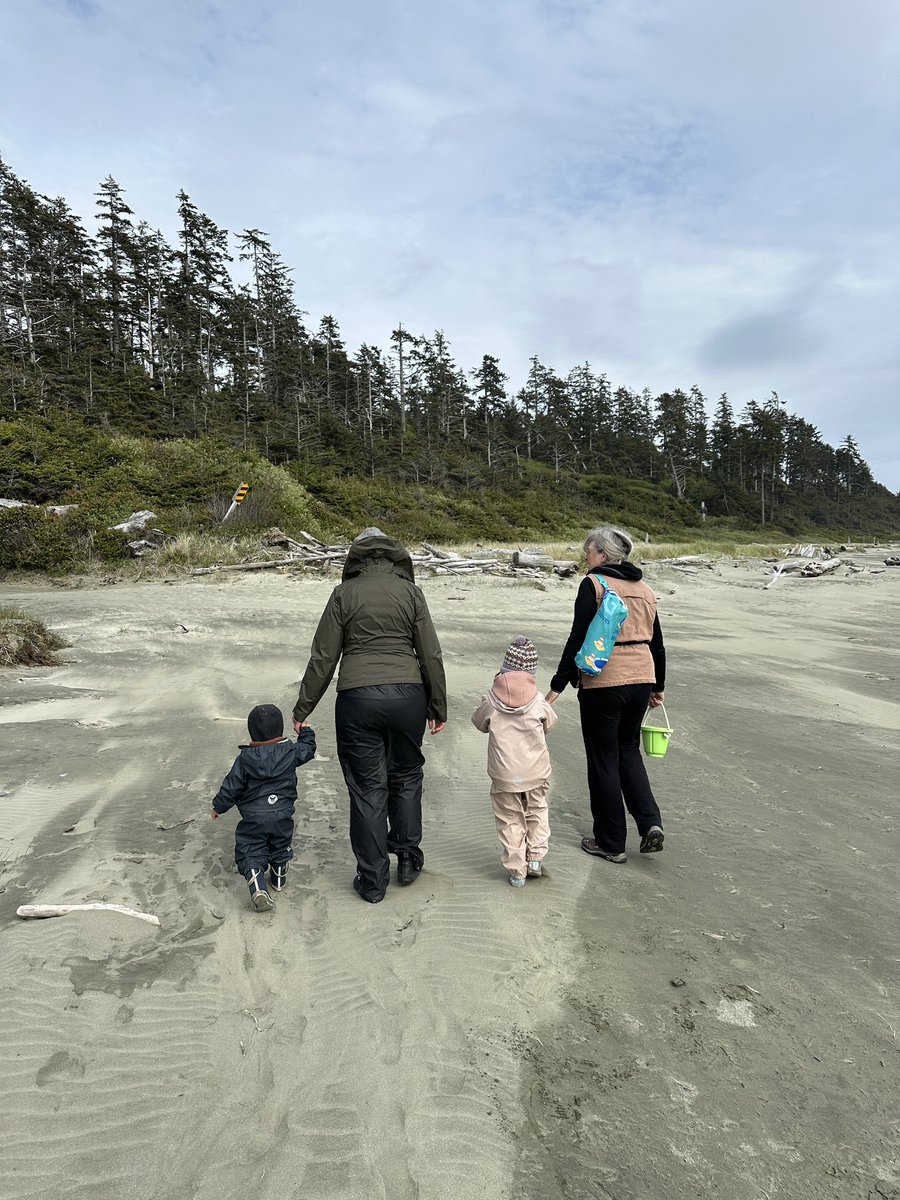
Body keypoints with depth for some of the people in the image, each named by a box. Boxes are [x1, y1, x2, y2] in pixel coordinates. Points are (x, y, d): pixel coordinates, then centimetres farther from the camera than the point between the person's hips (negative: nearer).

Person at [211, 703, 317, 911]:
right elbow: (308, 748, 15)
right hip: (282, 813, 2)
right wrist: (305, 731, 32)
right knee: (280, 845, 25)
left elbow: (232, 786, -1)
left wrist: (218, 806, 14)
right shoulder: (290, 751, -5)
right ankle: (279, 878, 42)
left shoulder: (245, 758, -7)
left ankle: (258, 887, -14)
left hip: (253, 817, -2)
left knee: (249, 851, 5)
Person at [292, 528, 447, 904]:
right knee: (406, 777, 22)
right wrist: (438, 707, 12)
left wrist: (302, 709, 9)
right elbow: (431, 655, 3)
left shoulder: (344, 594, 0)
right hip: (408, 695, 2)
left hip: (358, 699, -1)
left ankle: (372, 880, 19)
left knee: (367, 788, 9)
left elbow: (323, 658, 0)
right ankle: (408, 858, 30)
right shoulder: (410, 591, 3)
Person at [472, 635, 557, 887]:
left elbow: (479, 722, 9)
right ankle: (535, 858, 20)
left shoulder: (491, 702, -9)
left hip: (504, 775, 0)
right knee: (537, 812, 23)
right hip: (536, 772, 1)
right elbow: (550, 723, 9)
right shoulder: (538, 701, -8)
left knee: (510, 821, 11)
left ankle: (516, 871, 17)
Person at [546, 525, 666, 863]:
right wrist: (658, 687, 26)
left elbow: (578, 640, -14)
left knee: (604, 760, 7)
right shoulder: (643, 589, 11)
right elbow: (657, 644, 16)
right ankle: (650, 823, 11)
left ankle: (611, 843, 18)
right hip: (640, 680, 7)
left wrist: (557, 686, -10)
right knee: (628, 750, 23)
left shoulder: (593, 585, -9)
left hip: (603, 683, -6)